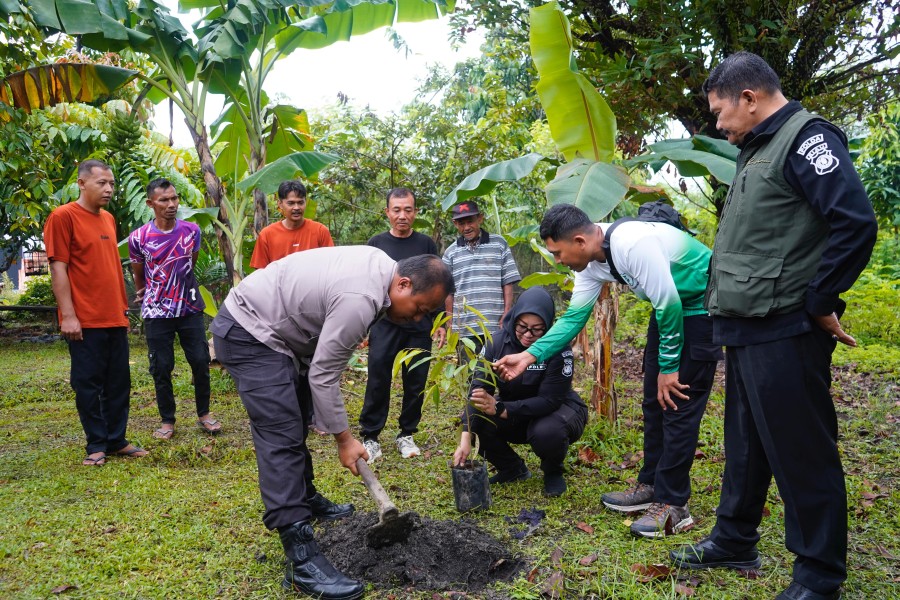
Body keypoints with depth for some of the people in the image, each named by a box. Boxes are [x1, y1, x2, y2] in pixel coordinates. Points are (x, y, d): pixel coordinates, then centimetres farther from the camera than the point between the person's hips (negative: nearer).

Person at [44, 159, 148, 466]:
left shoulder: (108, 219, 14)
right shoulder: (63, 216, -7)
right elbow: (58, 268, -11)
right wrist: (68, 315, -15)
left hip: (115, 319, 7)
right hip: (84, 321, -7)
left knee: (119, 383, 10)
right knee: (88, 384, 3)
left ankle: (117, 440, 20)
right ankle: (96, 445, 13)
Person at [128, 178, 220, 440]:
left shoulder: (192, 231, -3)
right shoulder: (139, 238, -8)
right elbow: (138, 274, 9)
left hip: (190, 308, 2)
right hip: (157, 312, -1)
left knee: (201, 361, 2)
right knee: (161, 368, 3)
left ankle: (204, 414, 18)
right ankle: (167, 421, 17)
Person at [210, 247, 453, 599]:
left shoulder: (381, 266, 0)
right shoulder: (359, 300, -30)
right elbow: (323, 377, -22)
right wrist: (344, 440, -12)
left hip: (271, 327, 11)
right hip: (247, 334, -11)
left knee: (295, 423, 21)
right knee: (282, 437, -17)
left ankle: (305, 499, 40)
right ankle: (302, 560, -19)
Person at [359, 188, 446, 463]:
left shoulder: (426, 244, 7)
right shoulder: (376, 243, 6)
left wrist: (440, 323, 4)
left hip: (419, 327, 1)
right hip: (383, 325, -1)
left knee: (415, 383, 6)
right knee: (378, 383, -3)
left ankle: (406, 435, 20)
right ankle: (370, 436, 8)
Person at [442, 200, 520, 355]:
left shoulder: (499, 244, 5)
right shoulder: (451, 252, 9)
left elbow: (508, 283, 4)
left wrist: (506, 316, -3)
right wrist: (450, 324, 5)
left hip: (496, 325, -1)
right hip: (464, 328, 1)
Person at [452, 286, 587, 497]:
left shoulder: (558, 348, -26)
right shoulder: (497, 342, -17)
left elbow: (549, 400, -30)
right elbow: (479, 389, -23)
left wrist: (499, 409, -42)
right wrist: (465, 439, -36)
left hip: (557, 409, -3)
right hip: (513, 412, 4)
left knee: (546, 432, -37)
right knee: (477, 422, -22)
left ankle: (553, 472, 0)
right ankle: (513, 468, 6)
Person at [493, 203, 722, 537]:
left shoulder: (634, 244, -33)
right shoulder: (592, 264, -5)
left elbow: (670, 307, -28)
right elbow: (573, 317, 0)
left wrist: (669, 368, -17)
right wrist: (529, 356, -9)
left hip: (701, 307, -9)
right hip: (670, 306, 9)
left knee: (678, 404, -9)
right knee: (654, 402, 12)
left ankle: (673, 505, -1)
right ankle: (651, 486, 24)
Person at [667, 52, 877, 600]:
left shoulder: (807, 137, -12)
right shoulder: (758, 150, 18)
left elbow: (856, 223, -23)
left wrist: (819, 303, -17)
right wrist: (725, 298, 15)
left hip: (785, 335, -10)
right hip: (745, 331, 10)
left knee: (802, 454, 2)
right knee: (745, 445, 19)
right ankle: (734, 542, 34)